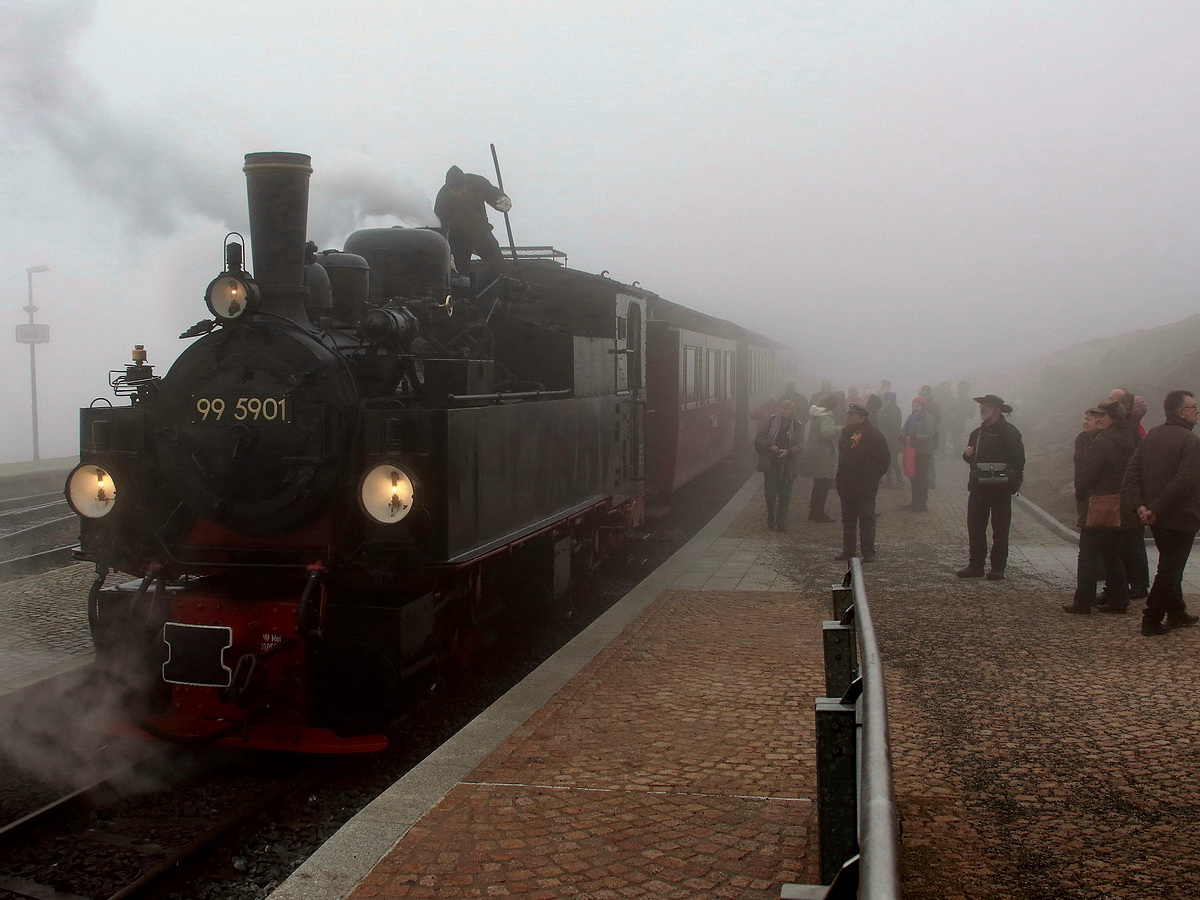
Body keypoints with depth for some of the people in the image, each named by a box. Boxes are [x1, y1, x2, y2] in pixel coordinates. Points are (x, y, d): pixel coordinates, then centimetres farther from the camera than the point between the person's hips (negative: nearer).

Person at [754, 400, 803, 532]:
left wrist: (788, 451, -23)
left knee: (785, 496, 0)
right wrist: (770, 446, -16)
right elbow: (760, 439, 2)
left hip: (787, 466, 0)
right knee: (770, 494, -1)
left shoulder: (796, 427, 3)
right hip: (771, 465, 0)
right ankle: (771, 519, 19)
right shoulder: (771, 422, 3)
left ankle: (781, 522, 10)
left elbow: (798, 446, -3)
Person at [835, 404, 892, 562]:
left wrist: (874, 476, -5)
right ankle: (848, 551, 18)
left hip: (865, 487, -6)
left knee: (866, 520, -1)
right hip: (846, 486, 6)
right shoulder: (845, 433, 8)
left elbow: (885, 458, -5)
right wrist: (840, 483, 11)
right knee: (848, 520, 11)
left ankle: (869, 553, 2)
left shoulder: (873, 435, -10)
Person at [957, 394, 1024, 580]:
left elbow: (1018, 460, -10)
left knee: (1000, 529, 1)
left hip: (1000, 487, -7)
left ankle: (998, 568, 7)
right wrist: (967, 454, 1)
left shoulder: (1009, 432, -7)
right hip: (978, 486, 7)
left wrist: (1013, 484, -16)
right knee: (974, 526, 6)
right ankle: (975, 565, 14)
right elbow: (971, 459, 24)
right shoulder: (978, 432, 15)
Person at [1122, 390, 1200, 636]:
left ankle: (1177, 613, 31)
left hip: (1157, 517, 8)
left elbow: (1132, 472, 1)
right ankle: (1151, 620, 0)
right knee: (1169, 569, 0)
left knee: (1171, 567, 21)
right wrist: (1157, 509, -22)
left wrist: (1139, 505, -6)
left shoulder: (1151, 435, 6)